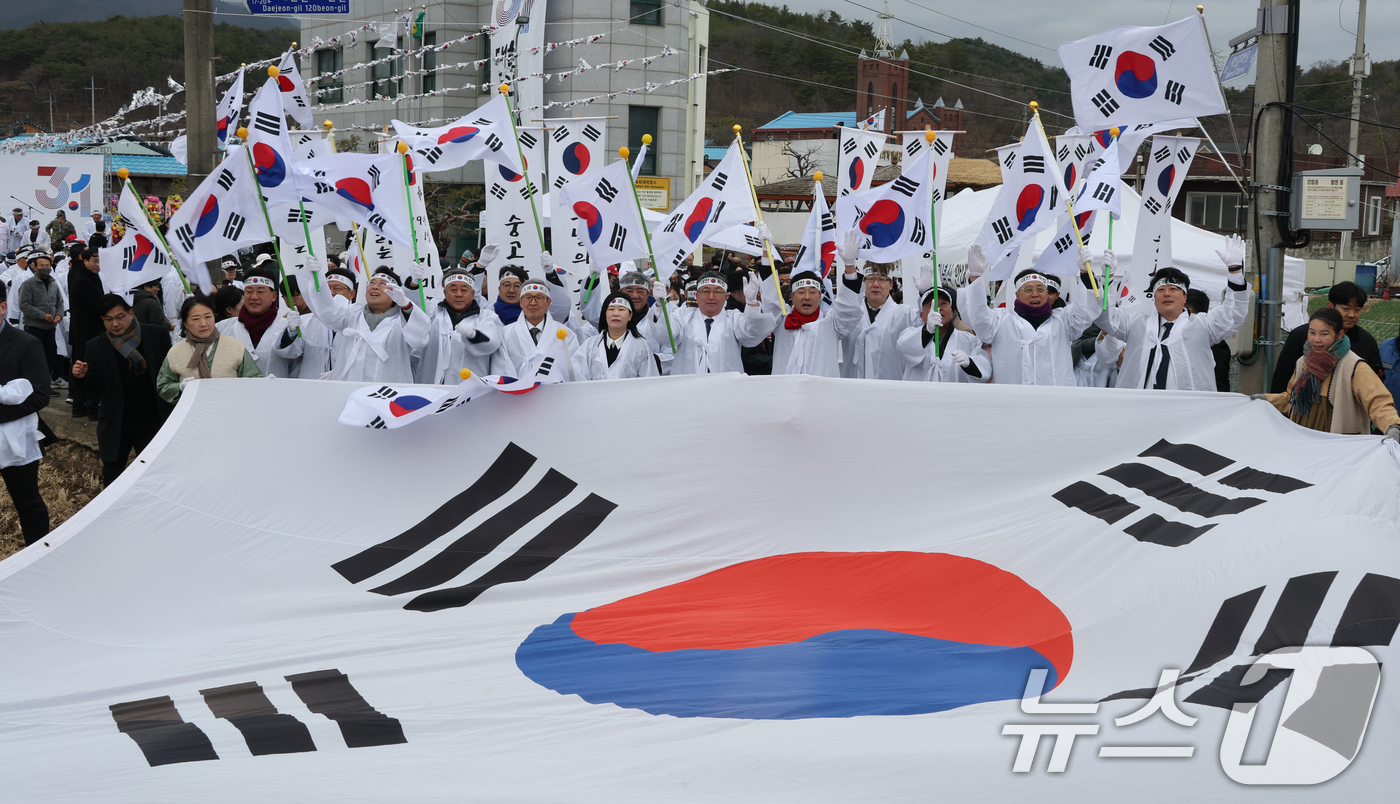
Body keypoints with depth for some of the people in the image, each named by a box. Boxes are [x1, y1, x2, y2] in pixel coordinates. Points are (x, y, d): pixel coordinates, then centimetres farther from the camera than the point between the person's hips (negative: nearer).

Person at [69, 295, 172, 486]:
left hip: (152, 420, -1)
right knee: (112, 477, 8)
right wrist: (83, 375, -25)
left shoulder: (158, 336, -4)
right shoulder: (96, 347, -2)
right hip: (115, 425, 1)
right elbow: (94, 388, -2)